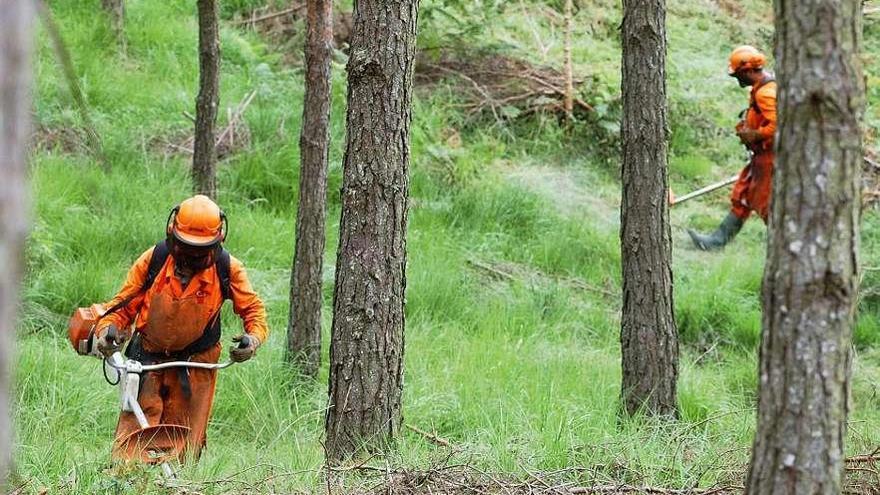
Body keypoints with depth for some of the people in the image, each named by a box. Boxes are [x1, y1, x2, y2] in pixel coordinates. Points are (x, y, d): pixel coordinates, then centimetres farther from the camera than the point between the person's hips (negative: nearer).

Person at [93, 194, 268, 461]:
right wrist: (107, 329, -21)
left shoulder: (227, 269, -9)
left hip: (195, 366, 1)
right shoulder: (153, 260, -10)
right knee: (134, 430, -10)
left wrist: (254, 337, -17)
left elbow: (252, 308, 4)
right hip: (148, 360, -1)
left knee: (184, 444, 3)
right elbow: (124, 304, -1)